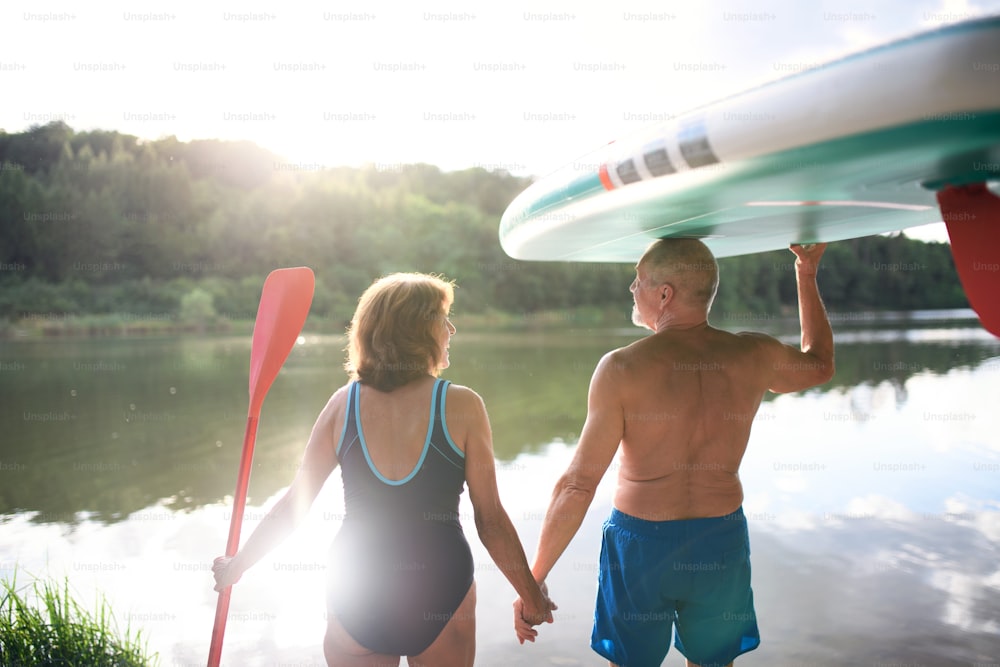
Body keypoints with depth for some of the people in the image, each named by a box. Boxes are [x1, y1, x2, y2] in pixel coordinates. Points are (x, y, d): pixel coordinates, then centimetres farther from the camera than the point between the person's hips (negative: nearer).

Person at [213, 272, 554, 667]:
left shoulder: (343, 403, -5)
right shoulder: (462, 405, -12)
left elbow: (294, 504, 0)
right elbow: (490, 520, -8)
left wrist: (236, 566, 16)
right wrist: (532, 596, 5)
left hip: (354, 598, 2)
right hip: (442, 588, -1)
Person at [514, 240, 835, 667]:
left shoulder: (622, 369, -20)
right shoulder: (752, 356, -8)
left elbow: (578, 485, -20)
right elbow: (820, 365, 16)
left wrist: (533, 578, -11)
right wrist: (807, 272, 24)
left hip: (641, 541, -3)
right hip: (722, 543, 4)